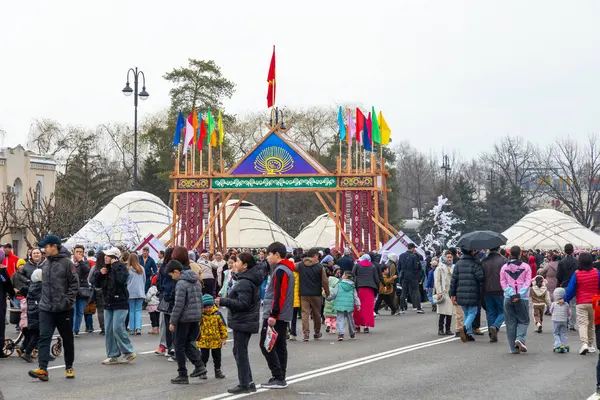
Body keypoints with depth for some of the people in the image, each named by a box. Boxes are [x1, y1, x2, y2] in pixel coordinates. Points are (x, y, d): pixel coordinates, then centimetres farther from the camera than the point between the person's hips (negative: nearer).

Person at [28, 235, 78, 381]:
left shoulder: (66, 263, -8)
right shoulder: (45, 264, 10)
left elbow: (74, 284, -9)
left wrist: (68, 301, -14)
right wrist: (44, 299, 13)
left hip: (64, 309, -4)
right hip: (46, 308, 4)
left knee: (67, 339, 9)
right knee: (44, 337, -8)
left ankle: (69, 367, 22)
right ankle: (42, 369, -15)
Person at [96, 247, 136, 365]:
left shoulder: (121, 267, -9)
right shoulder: (106, 268, 12)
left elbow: (121, 279, -29)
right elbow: (98, 283, 17)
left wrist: (115, 265, -20)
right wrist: (100, 273, -2)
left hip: (120, 303, -8)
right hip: (108, 303, 8)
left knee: (118, 328, -14)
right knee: (109, 331, 6)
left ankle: (128, 352, -1)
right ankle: (114, 356, 12)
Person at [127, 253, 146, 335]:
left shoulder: (128, 269, -11)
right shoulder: (142, 269, 0)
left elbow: (125, 281, -1)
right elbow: (144, 280, 10)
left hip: (131, 293, -2)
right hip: (140, 293, 2)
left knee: (131, 310, 8)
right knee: (138, 310, 5)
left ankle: (132, 329, 9)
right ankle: (138, 328, -10)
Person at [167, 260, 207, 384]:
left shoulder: (181, 284, -15)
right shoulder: (196, 281, 11)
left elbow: (179, 305, -18)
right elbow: (200, 300, 17)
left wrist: (172, 322, -13)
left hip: (184, 319, -8)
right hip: (196, 318, 8)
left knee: (180, 347, 3)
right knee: (188, 343, 18)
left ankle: (183, 375, 5)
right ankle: (199, 365, 4)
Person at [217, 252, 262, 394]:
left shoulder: (245, 283, -21)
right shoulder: (251, 279, 13)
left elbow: (243, 303, -25)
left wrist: (223, 301, -22)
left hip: (243, 323, -11)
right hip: (245, 321, 11)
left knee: (240, 353, -2)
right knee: (239, 352, 18)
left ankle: (244, 384, 4)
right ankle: (248, 383, 23)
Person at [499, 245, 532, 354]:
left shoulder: (504, 267, 5)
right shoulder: (526, 267, 0)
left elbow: (503, 283, -1)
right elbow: (527, 282, -7)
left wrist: (511, 294, -8)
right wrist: (519, 295, -13)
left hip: (508, 299, 2)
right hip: (523, 299, -2)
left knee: (510, 323, 6)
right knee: (523, 320, 10)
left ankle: (514, 348, 5)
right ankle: (520, 339, -15)